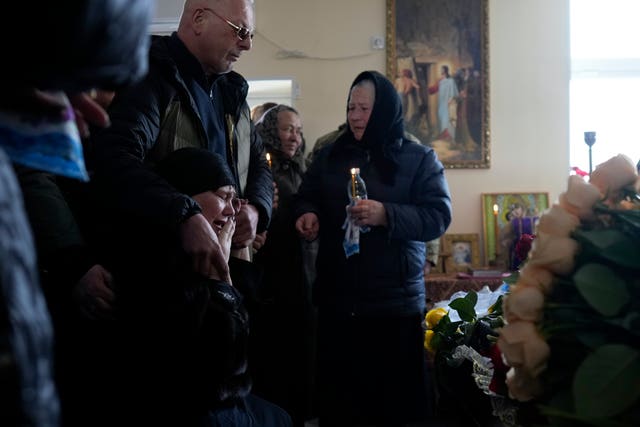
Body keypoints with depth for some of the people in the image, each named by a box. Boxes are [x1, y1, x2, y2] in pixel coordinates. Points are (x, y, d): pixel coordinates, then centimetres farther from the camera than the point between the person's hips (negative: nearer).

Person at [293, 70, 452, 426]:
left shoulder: (419, 159, 1)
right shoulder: (329, 156, 12)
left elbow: (439, 216, -8)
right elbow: (306, 197, 20)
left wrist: (387, 215, -22)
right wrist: (307, 214, -4)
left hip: (396, 303, -3)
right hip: (337, 299, 3)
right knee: (337, 397, 13)